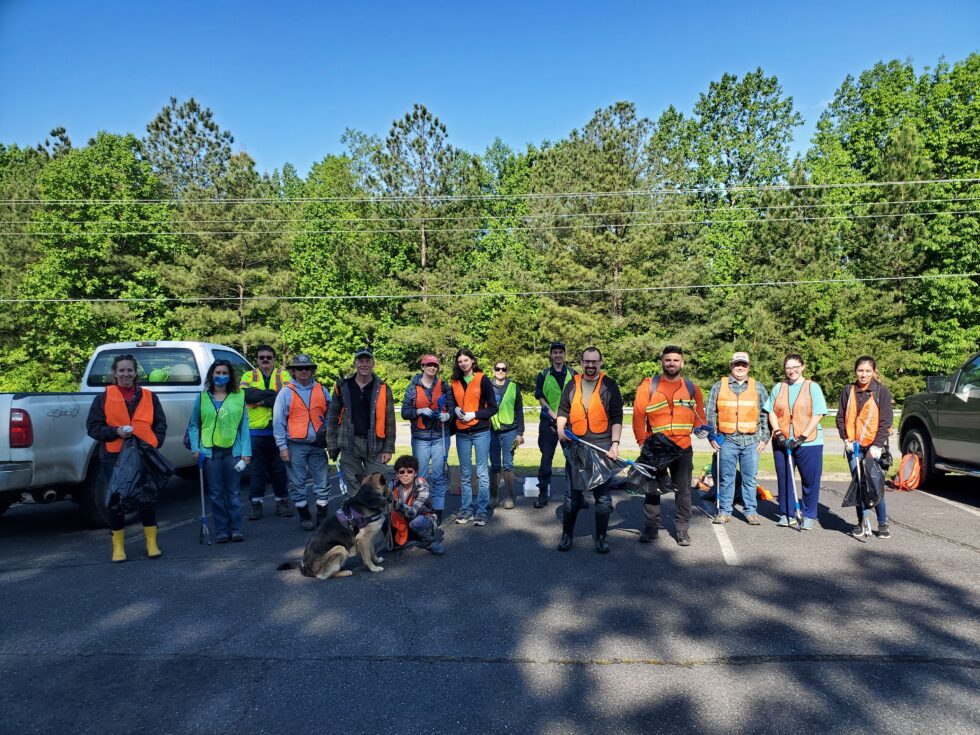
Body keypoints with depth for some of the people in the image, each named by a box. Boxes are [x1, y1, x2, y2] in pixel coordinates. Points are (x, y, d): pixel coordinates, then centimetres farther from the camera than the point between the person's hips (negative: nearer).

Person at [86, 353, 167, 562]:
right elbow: (92, 427, 4)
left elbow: (160, 424, 12)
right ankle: (118, 547, 19)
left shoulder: (149, 397, 10)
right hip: (114, 457, -1)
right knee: (115, 502, 5)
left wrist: (155, 444, -3)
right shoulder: (104, 398, 5)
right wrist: (116, 431, -13)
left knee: (147, 499, 4)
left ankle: (152, 543, 16)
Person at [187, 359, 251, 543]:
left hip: (233, 450, -1)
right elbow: (194, 425, 8)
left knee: (234, 492, 5)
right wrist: (195, 448, -4)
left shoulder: (239, 397, 3)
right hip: (210, 451, 1)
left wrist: (246, 451, -4)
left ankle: (236, 529, 13)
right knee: (216, 493, 6)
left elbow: (244, 425, 1)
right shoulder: (202, 397, 7)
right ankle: (221, 530, 14)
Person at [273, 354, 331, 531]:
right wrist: (282, 446, -6)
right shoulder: (286, 392, 1)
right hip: (295, 445, -2)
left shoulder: (321, 390, 9)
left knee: (322, 482, 4)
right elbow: (278, 421, 0)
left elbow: (330, 415, 13)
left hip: (317, 444, 2)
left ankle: (322, 516, 16)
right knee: (297, 483, 3)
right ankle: (304, 516, 16)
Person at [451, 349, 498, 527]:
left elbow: (493, 408, -3)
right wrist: (455, 409, -2)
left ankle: (482, 511, 4)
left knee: (482, 473, -1)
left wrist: (474, 414, -14)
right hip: (462, 433, 4)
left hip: (481, 432, -4)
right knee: (465, 474, 9)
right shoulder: (455, 383, 10)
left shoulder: (483, 380, -2)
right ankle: (466, 510, 17)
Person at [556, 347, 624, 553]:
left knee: (603, 495, 5)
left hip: (602, 448, -2)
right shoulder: (572, 385, 10)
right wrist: (560, 428, -7)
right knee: (572, 495, 8)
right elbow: (563, 411, 12)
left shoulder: (609, 385, 3)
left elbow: (616, 418, 0)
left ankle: (601, 537, 18)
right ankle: (567, 535, 21)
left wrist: (615, 444, -8)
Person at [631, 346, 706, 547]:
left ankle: (683, 529, 19)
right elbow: (638, 416, -3)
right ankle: (650, 528, 17)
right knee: (652, 489, 6)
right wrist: (643, 443, -8)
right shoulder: (648, 386, -1)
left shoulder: (691, 388, 7)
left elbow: (699, 414, 15)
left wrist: (700, 426, -7)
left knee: (683, 490, 7)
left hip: (683, 449, 2)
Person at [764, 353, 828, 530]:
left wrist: (802, 437, -13)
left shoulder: (812, 387, 0)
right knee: (784, 479, 8)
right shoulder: (778, 388, 10)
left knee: (810, 480, 1)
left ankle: (808, 516, 15)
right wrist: (778, 434, -6)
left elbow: (817, 415, -6)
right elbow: (771, 412, 7)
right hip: (782, 442, 3)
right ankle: (787, 514, 20)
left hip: (808, 442, -3)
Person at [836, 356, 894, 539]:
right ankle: (861, 522, 16)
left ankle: (883, 524, 9)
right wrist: (846, 439, -1)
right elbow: (841, 417, 11)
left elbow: (886, 421, -5)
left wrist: (877, 445, -12)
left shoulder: (882, 392, -1)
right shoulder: (848, 392, 8)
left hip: (874, 446, -3)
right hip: (854, 446, 3)